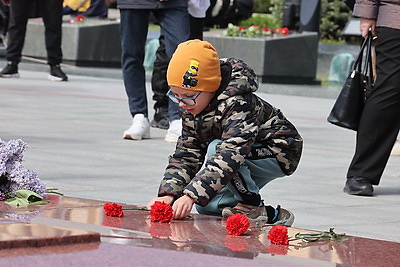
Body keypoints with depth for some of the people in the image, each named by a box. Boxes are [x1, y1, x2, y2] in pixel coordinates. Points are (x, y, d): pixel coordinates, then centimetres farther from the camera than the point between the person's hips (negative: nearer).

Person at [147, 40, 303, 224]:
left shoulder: (238, 105, -33)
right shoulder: (191, 108, -7)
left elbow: (228, 156, -43)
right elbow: (186, 154, -4)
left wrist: (191, 196, -51)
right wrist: (168, 194, -20)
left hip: (279, 153, -9)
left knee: (216, 148, -31)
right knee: (206, 206, -3)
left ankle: (253, 206, -15)